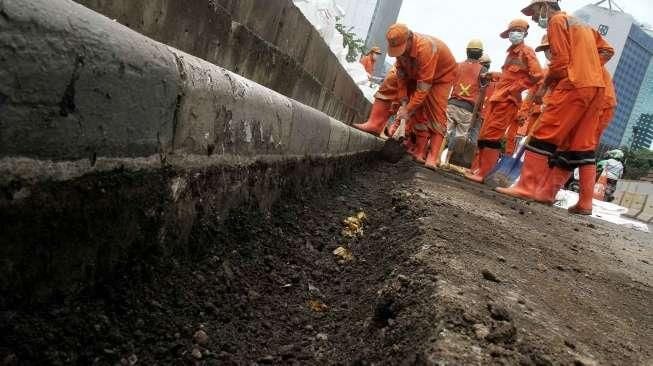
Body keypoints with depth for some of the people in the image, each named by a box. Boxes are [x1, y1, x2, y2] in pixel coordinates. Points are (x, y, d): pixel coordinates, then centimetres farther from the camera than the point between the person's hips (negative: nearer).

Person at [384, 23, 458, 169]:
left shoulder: (425, 48, -40)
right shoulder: (400, 47, -20)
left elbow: (423, 86, -39)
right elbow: (401, 76, -12)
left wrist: (408, 109, -36)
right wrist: (404, 103, -18)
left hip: (442, 75, -6)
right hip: (417, 75, 7)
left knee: (436, 114, -15)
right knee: (417, 112, -2)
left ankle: (433, 157, -18)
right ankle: (419, 152, 1)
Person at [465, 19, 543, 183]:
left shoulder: (527, 51, -3)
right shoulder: (511, 52, 21)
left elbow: (537, 75, -13)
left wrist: (514, 89, -14)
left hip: (508, 99, -9)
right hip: (498, 97, 9)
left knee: (492, 136, -11)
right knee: (484, 134, 8)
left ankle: (482, 173, -9)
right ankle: (477, 169, 14)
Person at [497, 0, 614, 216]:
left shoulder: (557, 21, 1)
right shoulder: (582, 25, 27)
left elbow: (560, 62, -8)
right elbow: (607, 50, 23)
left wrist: (544, 86, 2)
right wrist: (590, 69, 15)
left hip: (573, 85, -8)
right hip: (595, 87, 8)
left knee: (544, 135, -7)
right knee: (583, 146, 5)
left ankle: (527, 187, -10)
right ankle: (585, 203, 4)